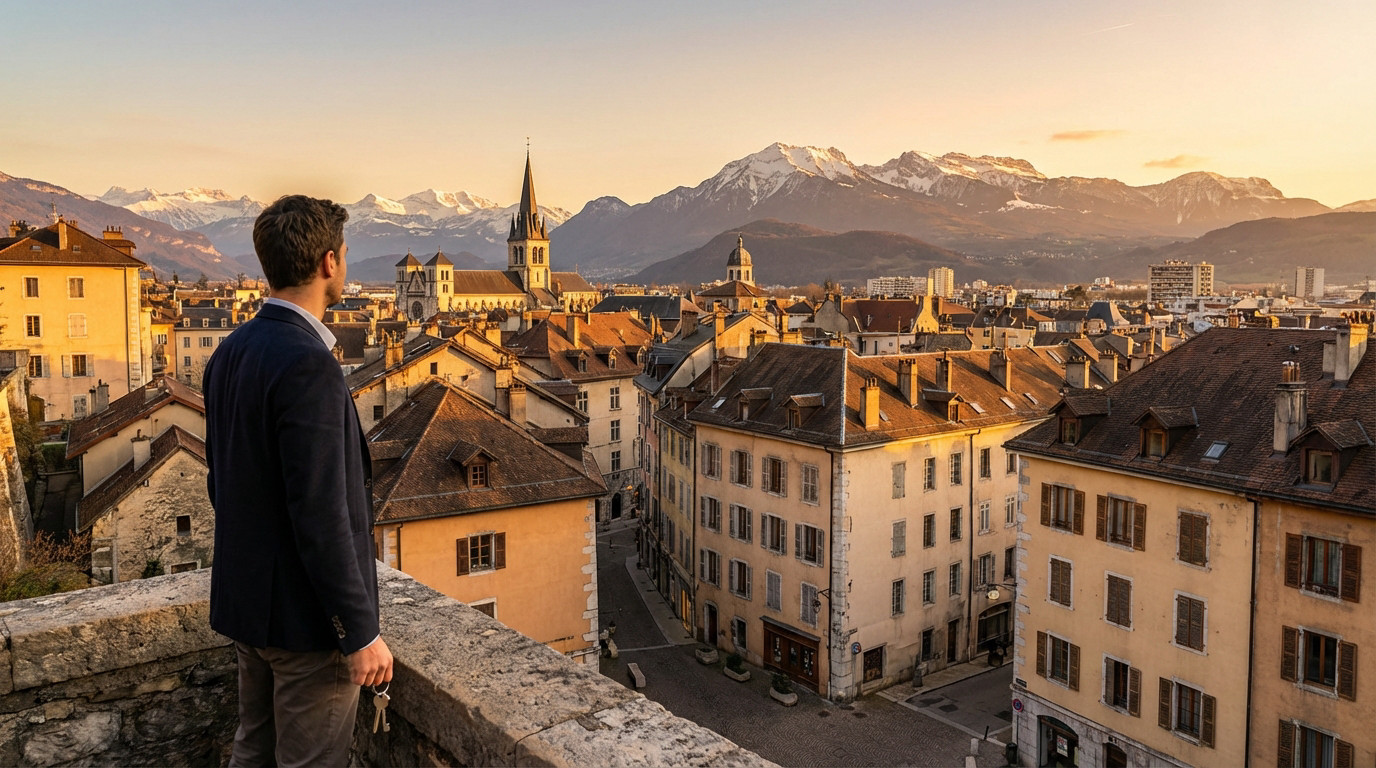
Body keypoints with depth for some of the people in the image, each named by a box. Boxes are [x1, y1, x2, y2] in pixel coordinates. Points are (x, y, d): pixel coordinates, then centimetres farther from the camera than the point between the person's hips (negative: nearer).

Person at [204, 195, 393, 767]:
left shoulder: (230, 352, 4)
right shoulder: (307, 365, -25)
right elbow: (321, 515, -26)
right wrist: (360, 633, -19)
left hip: (246, 599, 9)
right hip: (305, 614, -9)